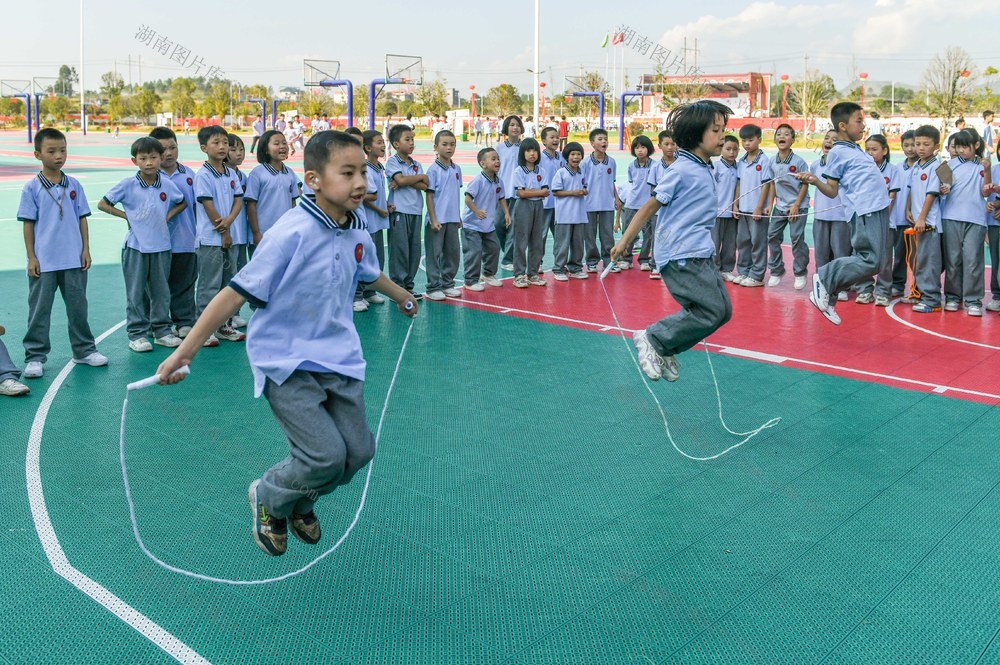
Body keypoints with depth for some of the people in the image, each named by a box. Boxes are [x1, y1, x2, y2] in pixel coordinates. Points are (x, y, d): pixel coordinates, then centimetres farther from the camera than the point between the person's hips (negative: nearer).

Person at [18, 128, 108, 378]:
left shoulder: (74, 185, 5)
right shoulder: (32, 187, -3)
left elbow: (82, 219, 8)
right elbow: (28, 224, -3)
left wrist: (86, 249, 2)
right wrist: (31, 258, -6)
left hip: (74, 261, 3)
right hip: (44, 262, -2)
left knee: (78, 306, 12)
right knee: (39, 310, 5)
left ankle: (84, 350, 24)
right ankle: (35, 356, 12)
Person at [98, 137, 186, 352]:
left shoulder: (167, 184, 0)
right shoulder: (128, 185, -6)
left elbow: (182, 203, 17)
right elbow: (103, 204, 1)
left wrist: (169, 216, 2)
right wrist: (126, 215, -6)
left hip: (161, 246, 3)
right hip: (135, 246, -3)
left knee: (161, 291, 10)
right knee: (136, 293, 3)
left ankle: (162, 331, 21)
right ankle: (137, 334, 10)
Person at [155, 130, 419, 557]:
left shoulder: (357, 233, 1)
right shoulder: (292, 233, -21)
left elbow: (371, 274, 25)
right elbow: (236, 293, -20)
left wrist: (402, 297, 44)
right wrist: (185, 351, -21)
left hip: (340, 360, 7)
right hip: (287, 364, -7)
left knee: (357, 451, 4)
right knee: (325, 455, -15)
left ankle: (301, 503, 36)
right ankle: (268, 499, 20)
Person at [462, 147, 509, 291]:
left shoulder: (498, 181, 4)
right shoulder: (478, 180, -19)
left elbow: (501, 198, 17)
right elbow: (468, 198, -23)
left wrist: (507, 213, 7)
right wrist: (477, 211, -31)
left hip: (489, 225, 8)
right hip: (472, 224, -8)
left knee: (494, 248, 16)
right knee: (474, 252, -8)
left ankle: (488, 274, 36)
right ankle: (471, 281, 4)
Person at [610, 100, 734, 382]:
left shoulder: (706, 170, 13)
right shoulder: (681, 171, -12)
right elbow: (651, 206, -8)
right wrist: (624, 241, -5)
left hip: (701, 254, 9)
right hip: (681, 256, -9)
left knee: (723, 310, 7)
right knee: (713, 312, -13)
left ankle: (665, 351, 19)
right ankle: (652, 339, 1)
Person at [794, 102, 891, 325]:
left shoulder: (858, 150, 21)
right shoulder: (838, 152, -4)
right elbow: (832, 190, -5)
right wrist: (815, 181, -22)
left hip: (879, 209, 9)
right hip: (865, 212, -9)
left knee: (863, 260, 6)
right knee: (870, 262, -17)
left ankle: (827, 298, 11)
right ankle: (824, 279, -5)